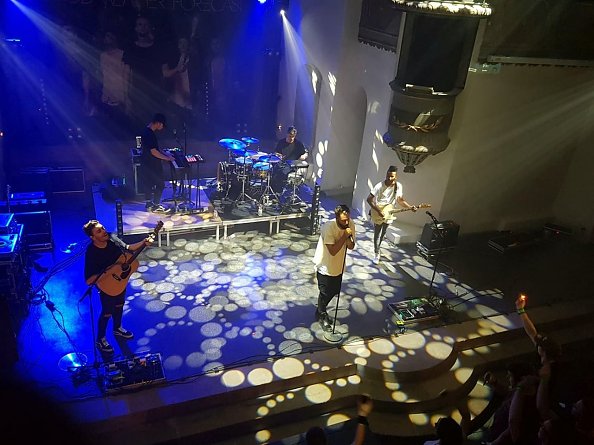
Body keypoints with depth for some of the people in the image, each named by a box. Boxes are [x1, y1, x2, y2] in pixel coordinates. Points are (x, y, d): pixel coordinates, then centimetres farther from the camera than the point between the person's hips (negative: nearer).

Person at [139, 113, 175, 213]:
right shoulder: (149, 134, -24)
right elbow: (154, 152, -25)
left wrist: (164, 154, 14)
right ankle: (156, 206, 6)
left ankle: (149, 204, 24)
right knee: (160, 184, -1)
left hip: (147, 163, 10)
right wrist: (166, 158, -15)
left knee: (148, 184, 15)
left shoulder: (147, 131, 8)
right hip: (152, 164, -10)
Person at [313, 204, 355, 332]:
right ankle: (321, 316, 34)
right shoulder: (328, 227, -31)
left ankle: (321, 310, 45)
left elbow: (351, 247, -8)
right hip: (325, 266, -6)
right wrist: (344, 236, -35)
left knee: (334, 291, 20)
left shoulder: (350, 224, -13)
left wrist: (349, 238, -29)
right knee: (325, 293, 9)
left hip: (338, 265, 6)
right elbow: (333, 251, -33)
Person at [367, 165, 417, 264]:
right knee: (377, 234, -1)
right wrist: (378, 211, -29)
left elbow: (400, 200, 6)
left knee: (382, 234, 19)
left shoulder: (398, 186, -6)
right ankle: (376, 254, 13)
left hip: (388, 214, 5)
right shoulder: (379, 186, -21)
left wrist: (410, 207, -9)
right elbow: (369, 199, -22)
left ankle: (377, 249, 41)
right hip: (377, 214, -5)